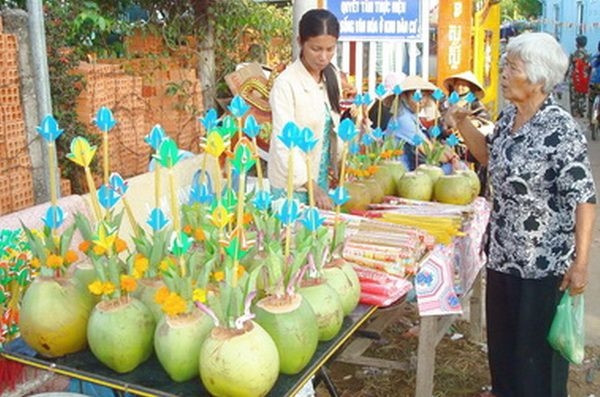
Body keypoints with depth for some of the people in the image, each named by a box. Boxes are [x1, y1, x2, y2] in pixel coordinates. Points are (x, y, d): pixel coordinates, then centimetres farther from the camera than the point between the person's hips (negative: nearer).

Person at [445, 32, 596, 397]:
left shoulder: (561, 129, -20)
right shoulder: (509, 117, 3)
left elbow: (584, 199, -19)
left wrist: (581, 264, -20)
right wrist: (463, 124, 7)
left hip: (544, 261, -8)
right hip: (503, 253, 8)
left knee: (537, 347, 9)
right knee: (502, 338, 22)